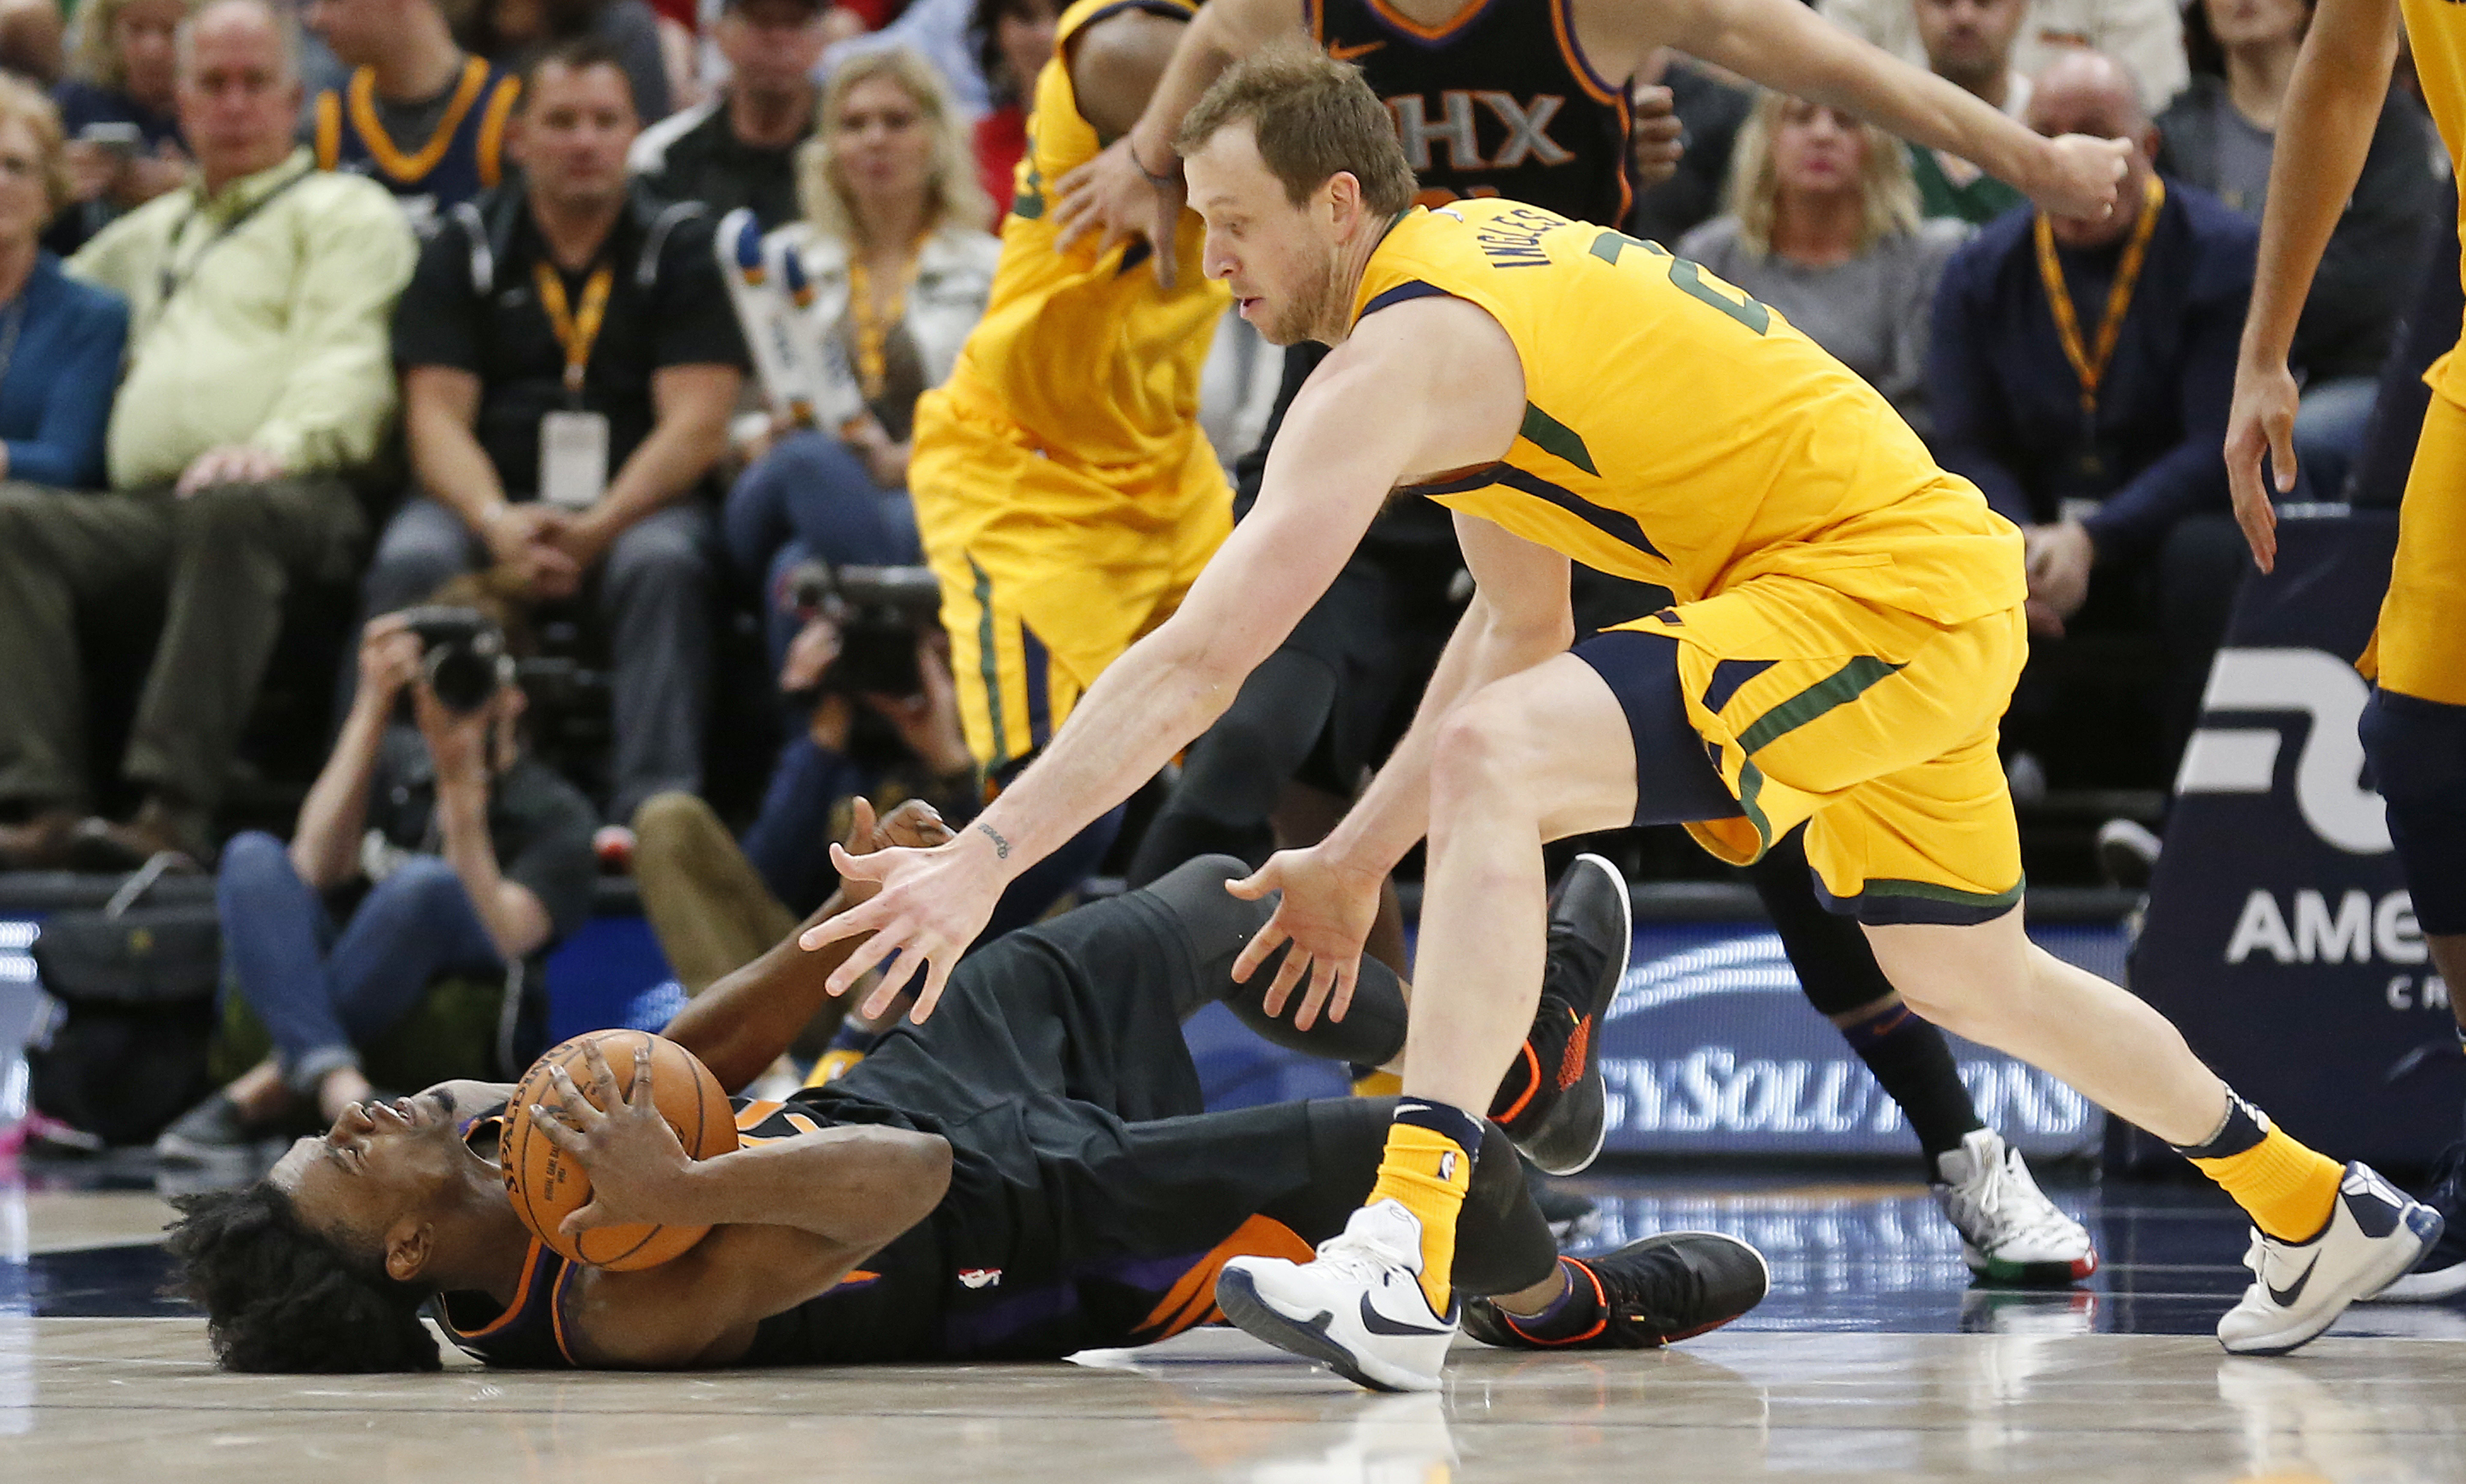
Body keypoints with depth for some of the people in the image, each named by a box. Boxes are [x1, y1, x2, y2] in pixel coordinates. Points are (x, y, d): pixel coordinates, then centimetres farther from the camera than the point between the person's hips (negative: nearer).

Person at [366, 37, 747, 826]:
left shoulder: (681, 246, 8)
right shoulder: (466, 248, 12)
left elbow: (696, 422, -3)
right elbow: (436, 414, 3)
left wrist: (597, 529, -19)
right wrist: (498, 524, -19)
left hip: (634, 502, -1)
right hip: (492, 502, 1)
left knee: (661, 563, -34)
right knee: (412, 557, -30)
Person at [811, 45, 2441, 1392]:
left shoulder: (1403, 356, -18)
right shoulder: (1477, 252, 12)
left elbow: (1203, 657, -24)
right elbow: (1524, 627, 19)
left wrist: (986, 860, -23)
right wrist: (1356, 860, 15)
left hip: (1882, 589, -11)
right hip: (1940, 583, 11)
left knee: (1493, 768, -27)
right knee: (1970, 974, 29)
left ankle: (1408, 1272, -35)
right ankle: (2330, 1213, 48)